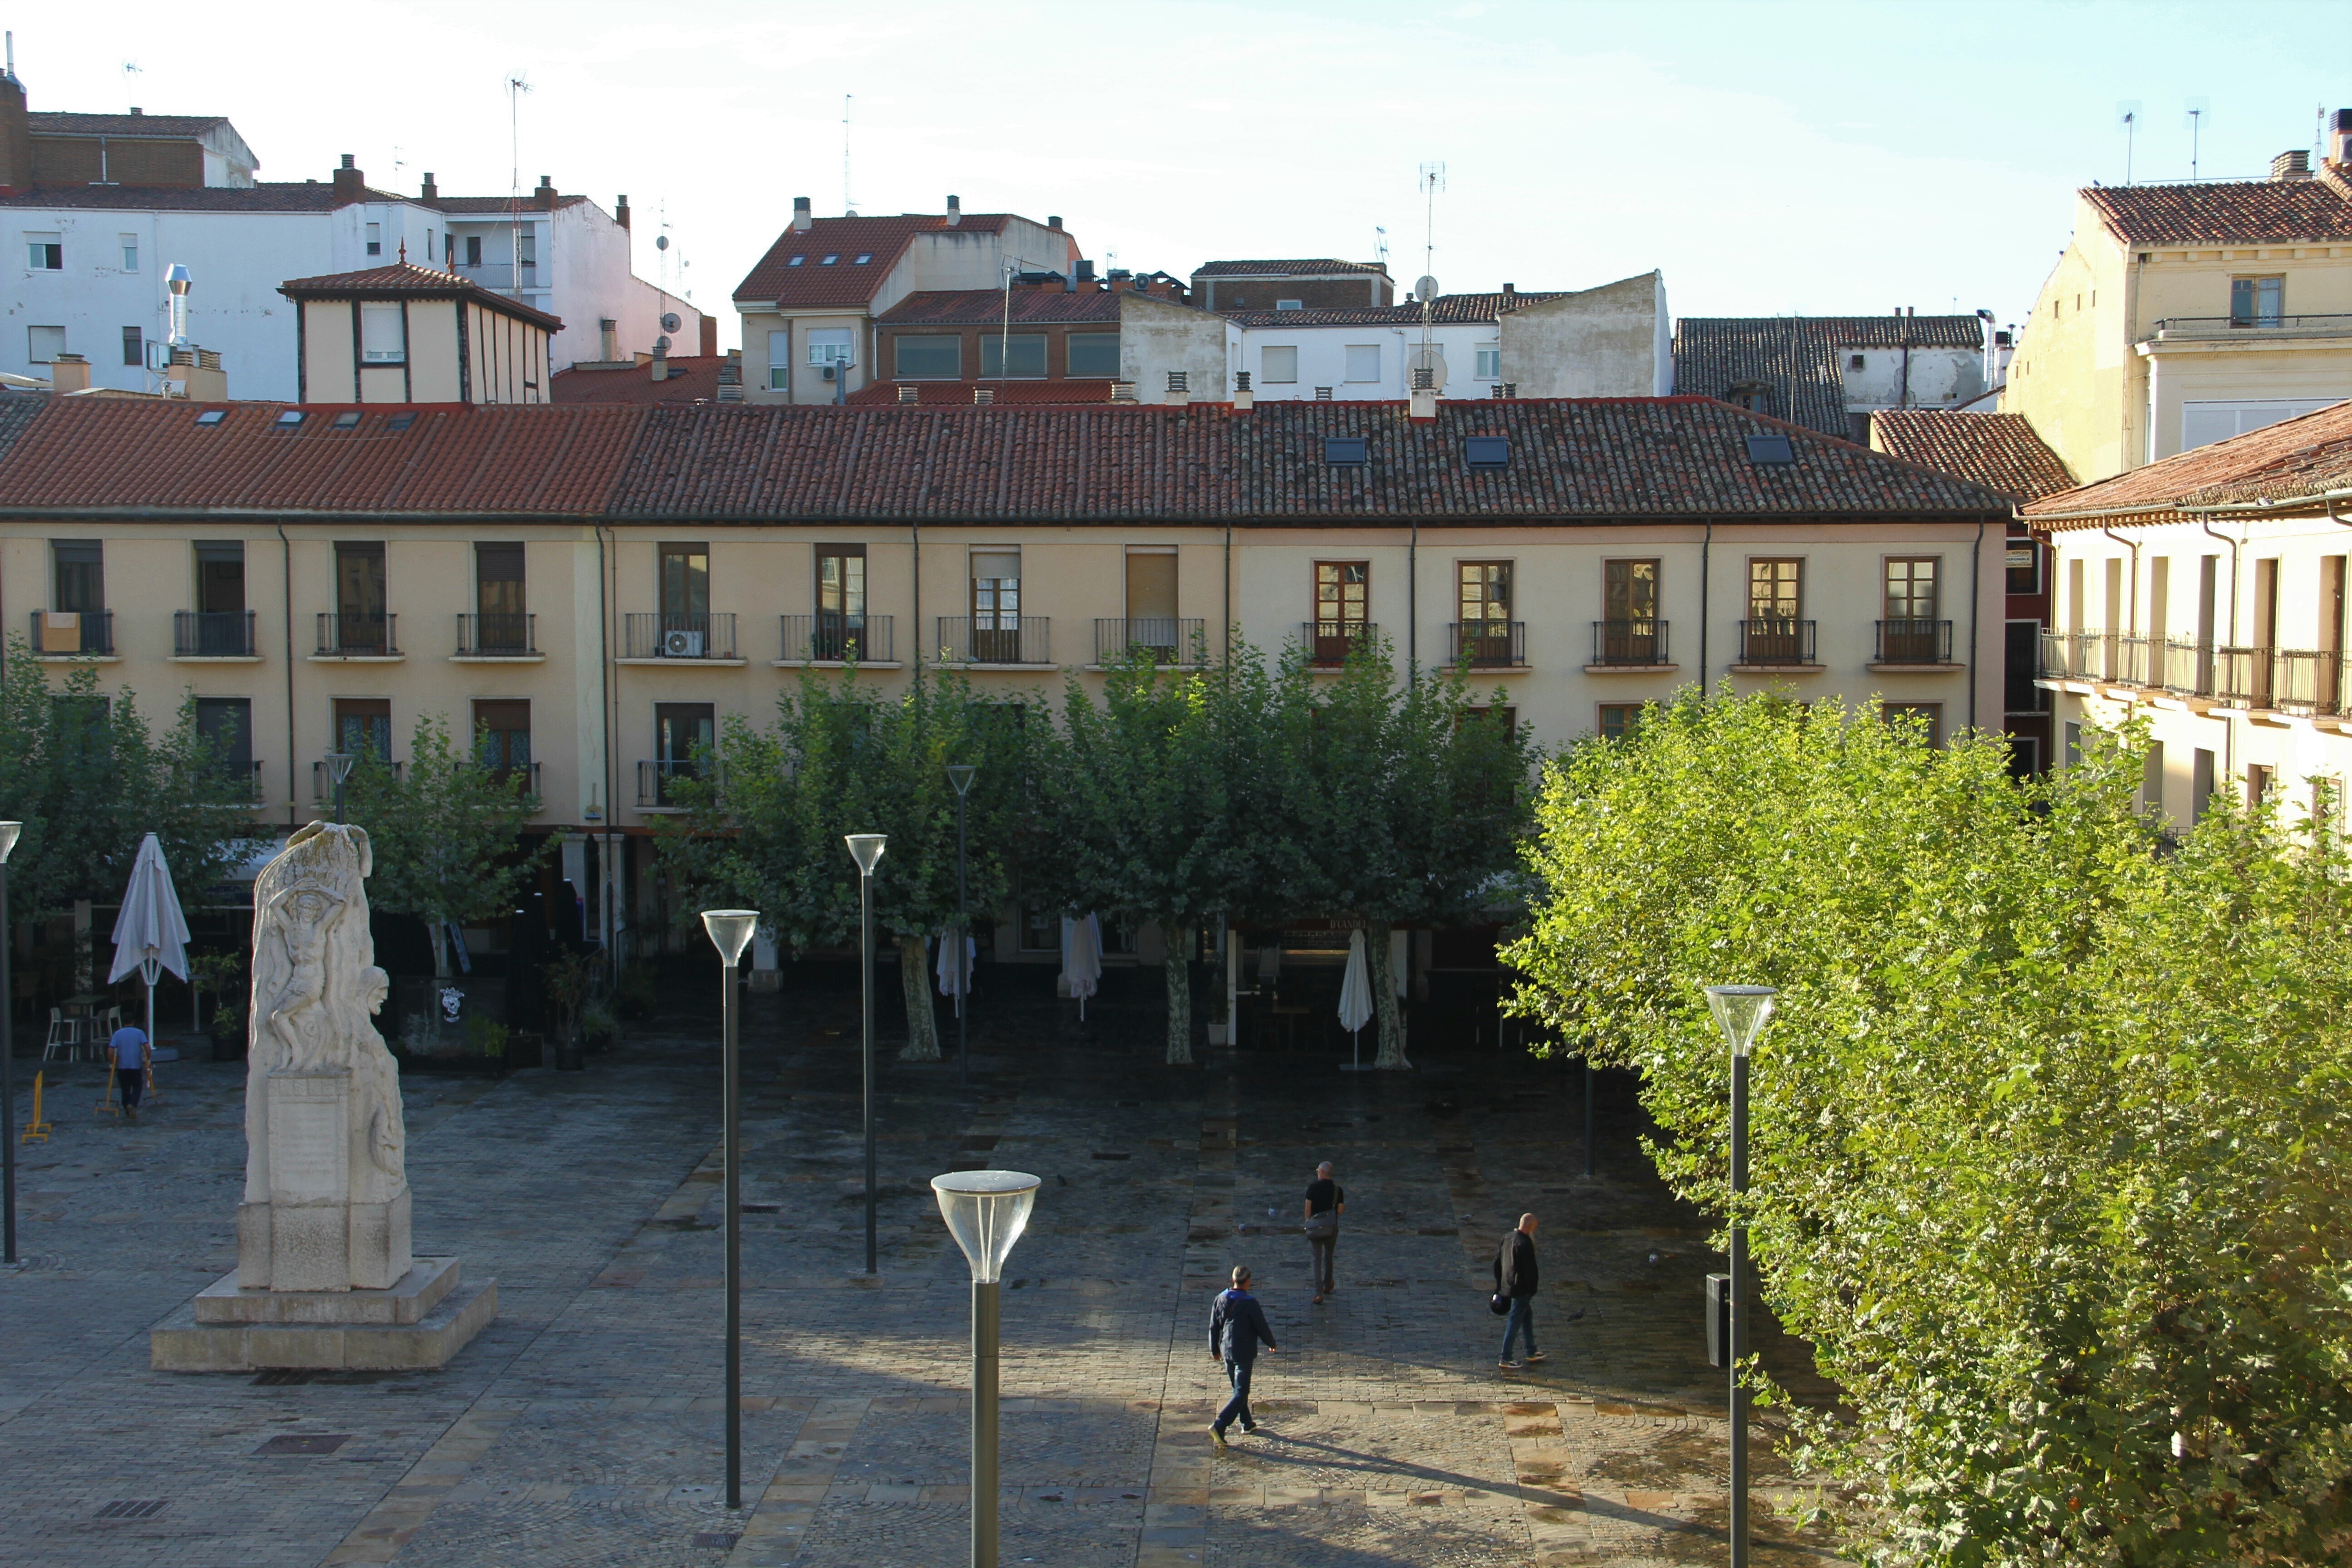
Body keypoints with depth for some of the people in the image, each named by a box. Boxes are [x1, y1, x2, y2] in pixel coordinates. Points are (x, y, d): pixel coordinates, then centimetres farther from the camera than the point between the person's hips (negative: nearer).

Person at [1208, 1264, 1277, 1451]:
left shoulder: (1221, 1299, -3)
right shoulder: (1250, 1303, -20)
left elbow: (1213, 1327, 5)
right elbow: (1262, 1328, -11)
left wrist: (1215, 1349, 19)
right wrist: (1271, 1344, 8)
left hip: (1227, 1351, 6)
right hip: (1244, 1353, -6)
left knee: (1238, 1388, 23)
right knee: (1241, 1393, -2)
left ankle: (1247, 1423, 36)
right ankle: (1219, 1426, -15)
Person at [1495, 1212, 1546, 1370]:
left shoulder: (1507, 1239, 5)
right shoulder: (1525, 1244, -23)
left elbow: (1497, 1262, 12)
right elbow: (1530, 1269, -22)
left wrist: (1499, 1284, 19)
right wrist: (1532, 1290, -10)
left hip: (1507, 1285, 9)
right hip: (1521, 1290, -9)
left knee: (1527, 1316, 23)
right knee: (1515, 1323, 0)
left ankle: (1532, 1352, 34)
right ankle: (1505, 1360, 4)